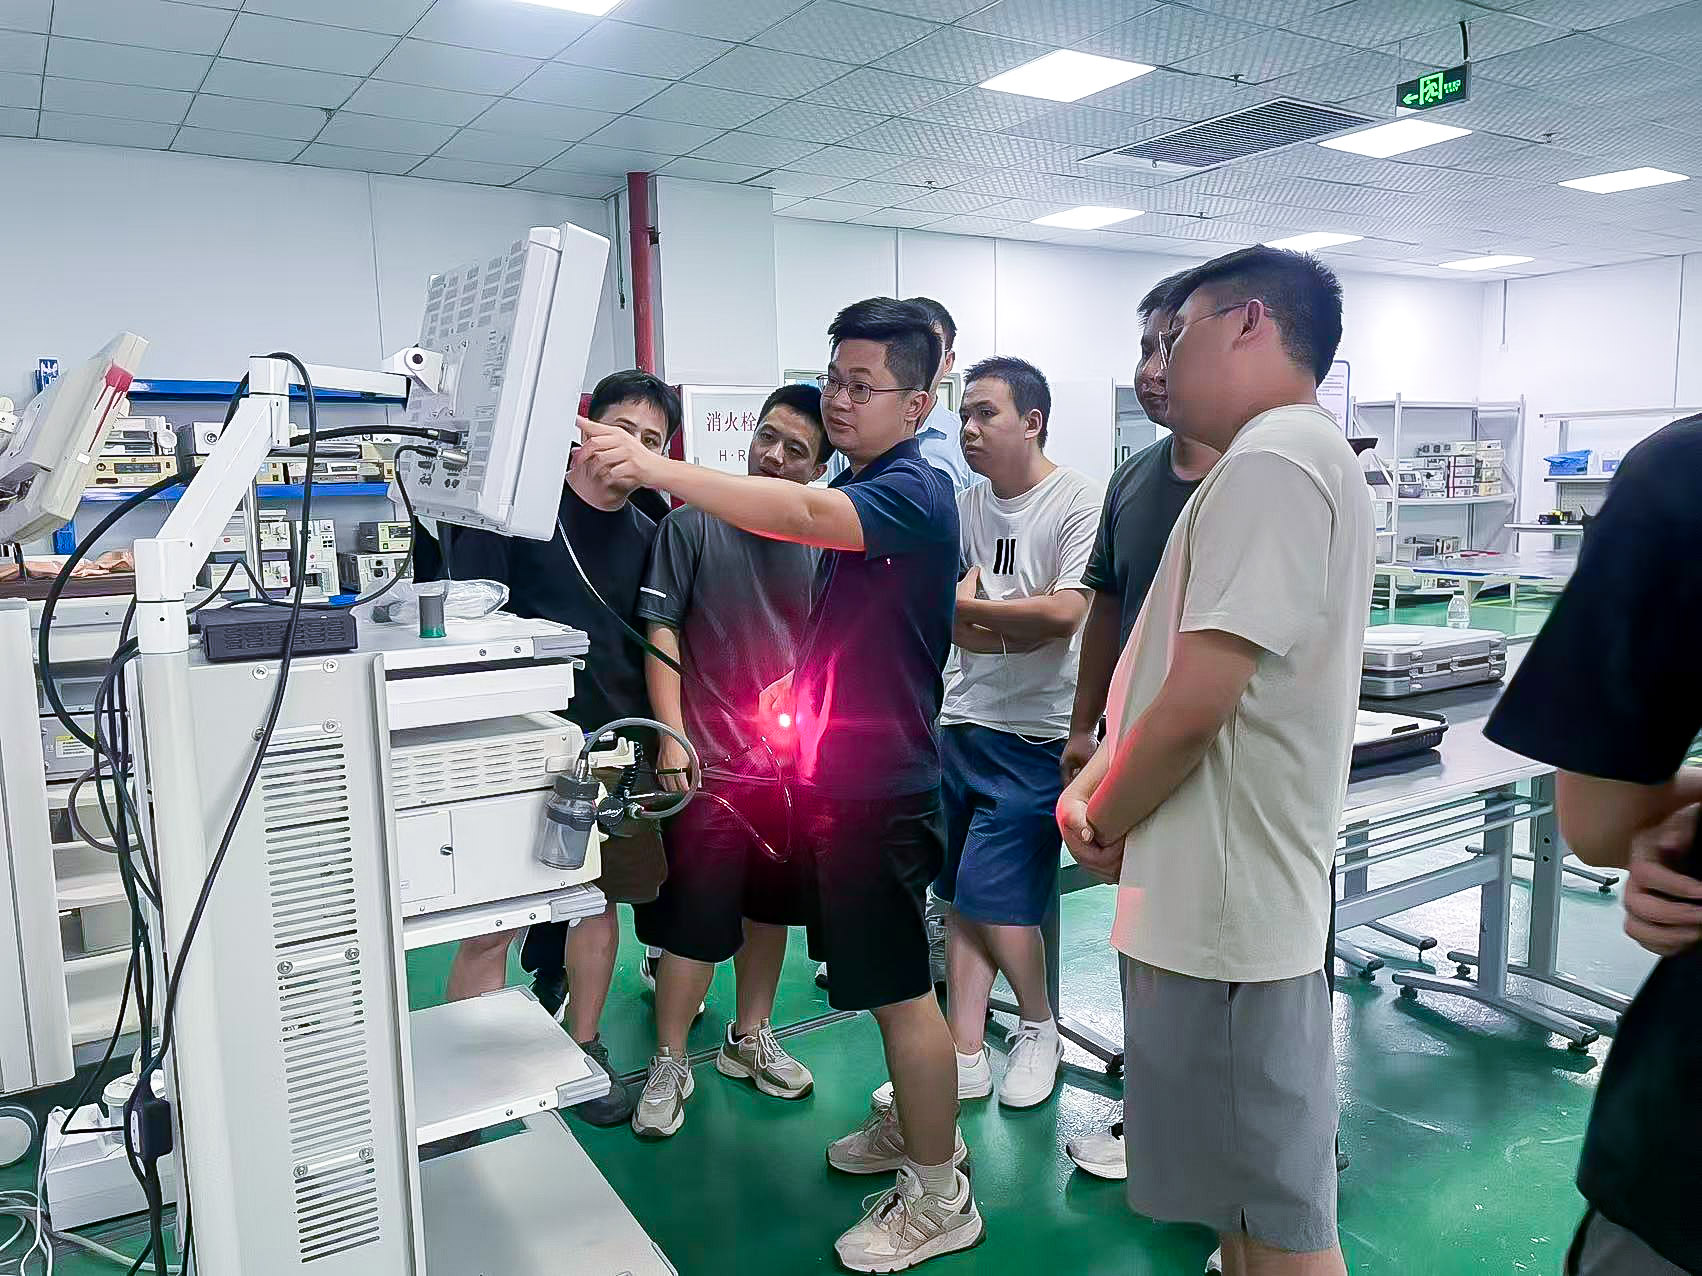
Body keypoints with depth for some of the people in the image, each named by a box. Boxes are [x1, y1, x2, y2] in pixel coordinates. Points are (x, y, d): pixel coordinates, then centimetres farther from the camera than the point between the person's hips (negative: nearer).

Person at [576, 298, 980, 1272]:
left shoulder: (914, 492, -18)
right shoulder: (858, 489, 12)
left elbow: (805, 515, -38)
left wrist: (656, 469, -45)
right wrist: (801, 684, 10)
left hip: (882, 781, -9)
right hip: (843, 771, 9)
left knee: (900, 985, 2)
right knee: (882, 975, 21)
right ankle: (917, 1126, 41)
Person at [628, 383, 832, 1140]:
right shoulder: (693, 527, -5)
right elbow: (661, 632, -7)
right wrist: (671, 737, -13)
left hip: (795, 764, 4)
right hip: (711, 763, -4)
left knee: (771, 905, 17)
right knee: (694, 919, 0)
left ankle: (750, 1039, 36)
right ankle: (669, 1065, 19)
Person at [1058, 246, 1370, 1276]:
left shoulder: (1274, 460, -17)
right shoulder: (1296, 456, 16)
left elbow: (1198, 701, -23)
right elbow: (1170, 676, 17)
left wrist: (1103, 822, -7)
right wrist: (1100, 781, 6)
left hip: (1227, 902, -10)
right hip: (1236, 892, 10)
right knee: (1248, 1190, 23)